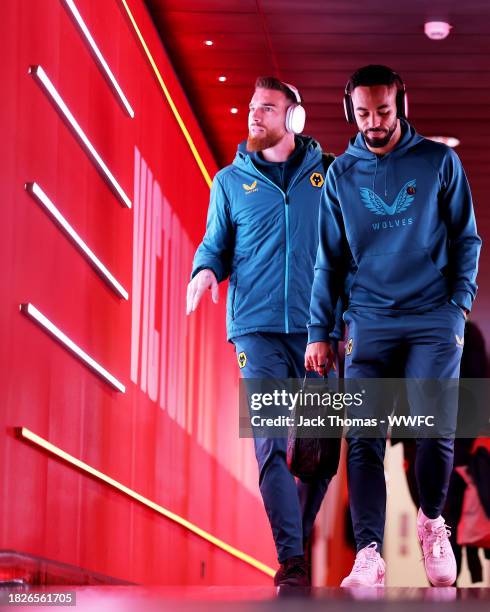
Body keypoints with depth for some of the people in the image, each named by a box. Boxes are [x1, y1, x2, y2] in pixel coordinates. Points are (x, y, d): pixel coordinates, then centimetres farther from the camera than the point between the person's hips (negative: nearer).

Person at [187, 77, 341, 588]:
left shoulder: (328, 174, 9)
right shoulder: (230, 181, 12)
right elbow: (216, 244, 16)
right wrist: (205, 270, -6)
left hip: (317, 328, 1)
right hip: (257, 328, -1)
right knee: (272, 443, -11)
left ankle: (300, 537, 26)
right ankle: (290, 559, -11)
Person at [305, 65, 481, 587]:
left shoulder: (439, 162, 5)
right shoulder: (341, 173, 10)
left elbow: (466, 238, 8)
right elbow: (330, 258, 11)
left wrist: (460, 302, -5)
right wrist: (319, 331, 5)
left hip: (433, 319, -1)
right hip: (369, 323, 2)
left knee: (434, 430, -9)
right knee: (364, 441, -7)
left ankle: (432, 520, 19)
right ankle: (368, 554, -7)